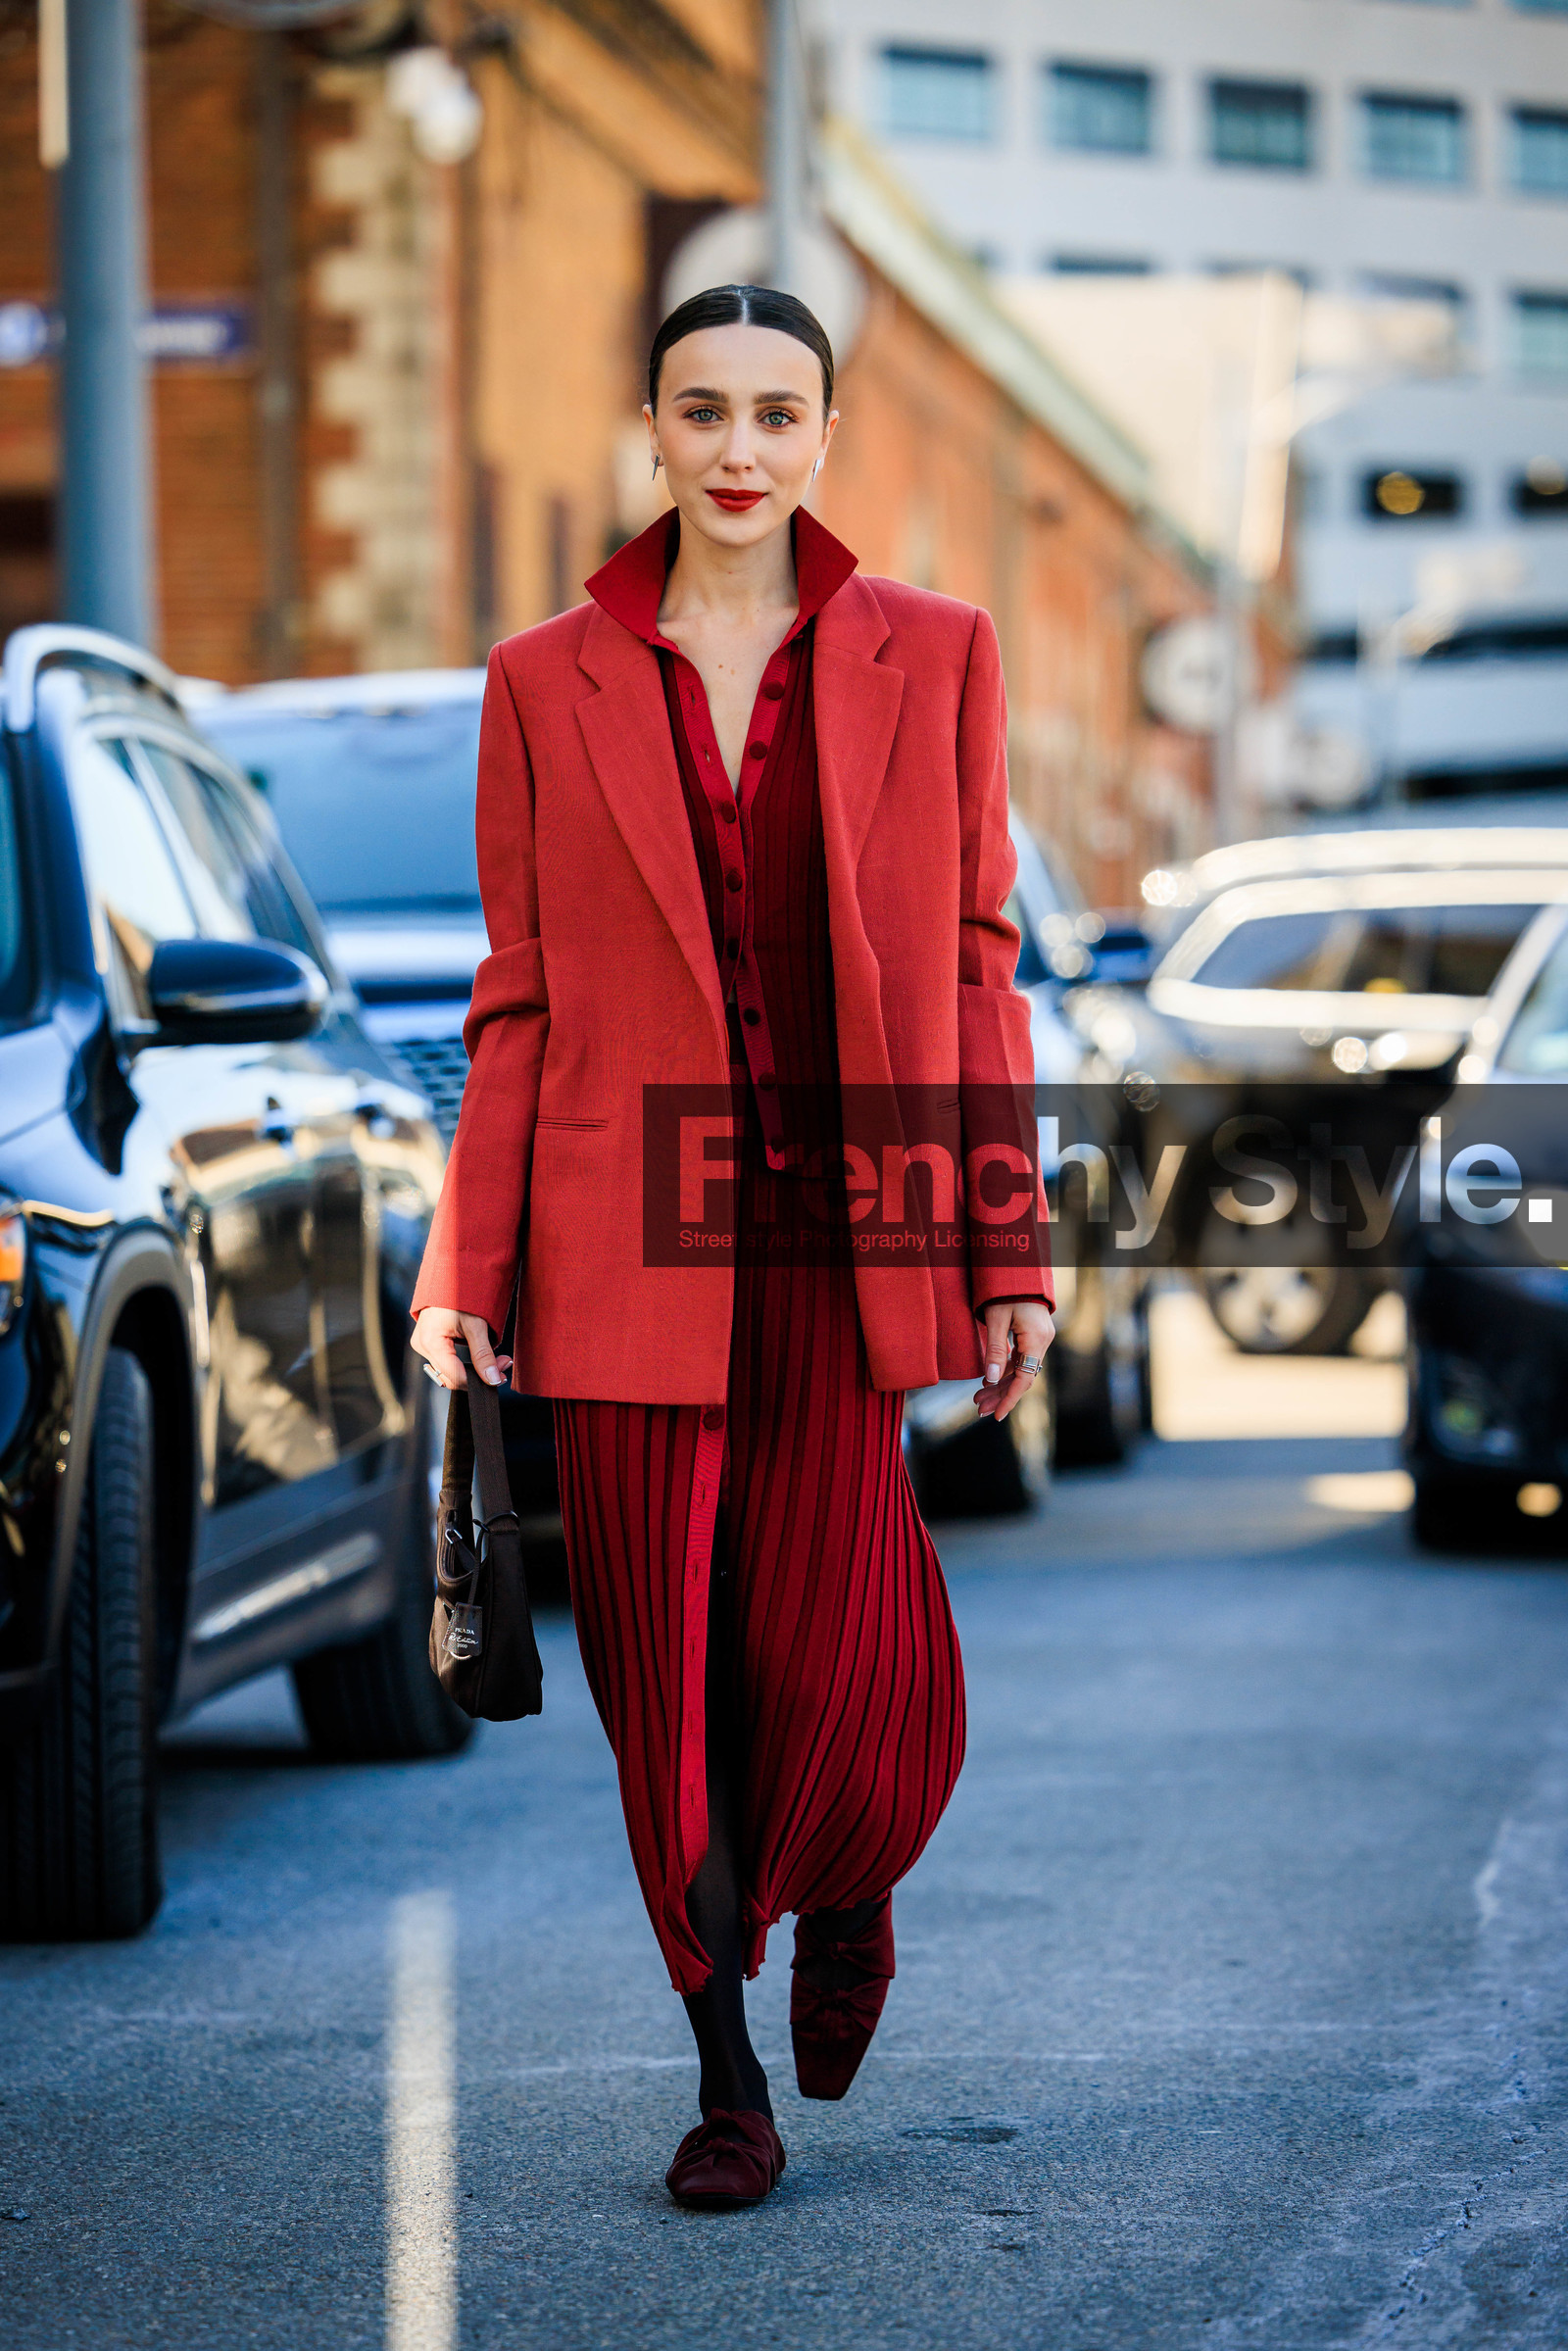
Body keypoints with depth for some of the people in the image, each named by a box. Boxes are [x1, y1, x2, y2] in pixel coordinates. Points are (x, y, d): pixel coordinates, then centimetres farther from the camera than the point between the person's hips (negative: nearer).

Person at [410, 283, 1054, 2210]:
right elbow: (519, 1003, 5)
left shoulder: (933, 657, 5)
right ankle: (726, 2072, 21)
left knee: (838, 1660, -4)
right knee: (665, 1674, 4)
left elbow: (975, 970, 5)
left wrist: (1010, 1255, 1)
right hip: (629, 1240, 1)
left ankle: (844, 1896, 31)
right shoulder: (546, 683, 5)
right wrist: (463, 1266, -1)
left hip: (847, 1240, 0)